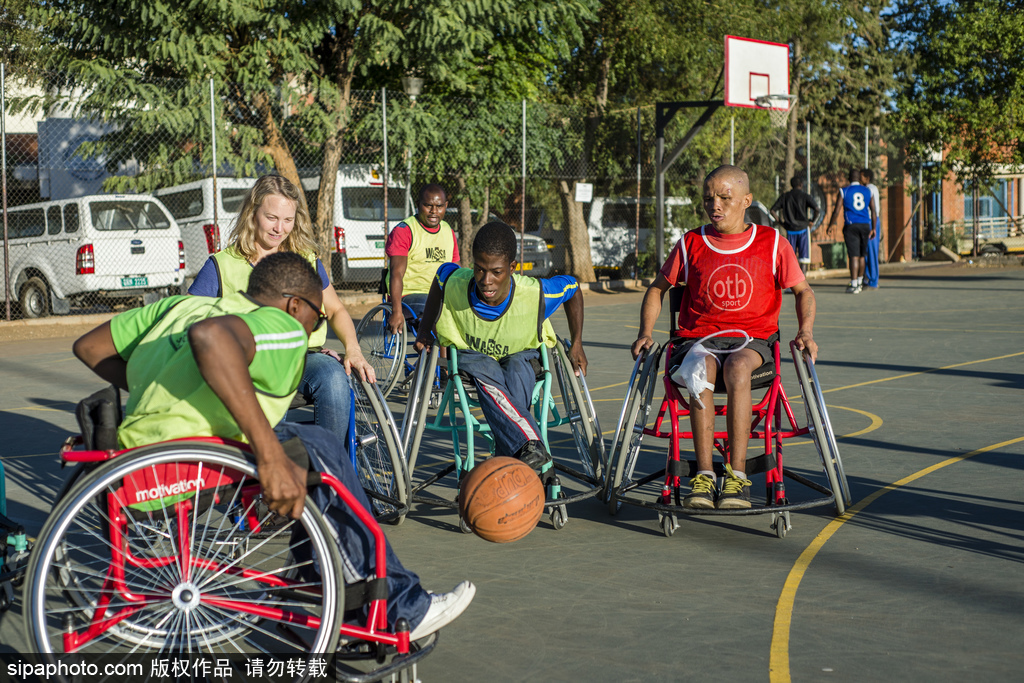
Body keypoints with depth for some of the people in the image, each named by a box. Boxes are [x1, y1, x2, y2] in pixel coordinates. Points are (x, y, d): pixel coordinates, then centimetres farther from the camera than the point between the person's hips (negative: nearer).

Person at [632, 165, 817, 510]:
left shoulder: (772, 244, 7)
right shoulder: (690, 244, 9)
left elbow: (803, 291, 15)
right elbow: (658, 289, 19)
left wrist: (805, 331, -3)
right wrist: (646, 332, 3)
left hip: (751, 340, -1)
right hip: (698, 338, 1)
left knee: (737, 367, -38)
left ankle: (737, 475, -36)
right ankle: (704, 476, -35)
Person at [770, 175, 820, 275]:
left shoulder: (784, 196, 7)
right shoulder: (805, 196, -2)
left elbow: (773, 210, 3)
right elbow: (816, 209, -16)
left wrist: (781, 222, 8)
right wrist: (812, 221, -2)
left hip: (790, 230, 3)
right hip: (803, 229, -3)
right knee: (804, 257, 0)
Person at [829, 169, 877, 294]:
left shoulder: (844, 191, -2)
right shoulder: (867, 191, 8)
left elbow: (837, 211, -5)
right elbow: (873, 211, 7)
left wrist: (832, 224, 7)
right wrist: (873, 228, 14)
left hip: (851, 226, -4)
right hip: (865, 225, 4)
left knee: (854, 256, -8)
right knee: (862, 255, 16)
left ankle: (854, 285, -14)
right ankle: (860, 282, 28)